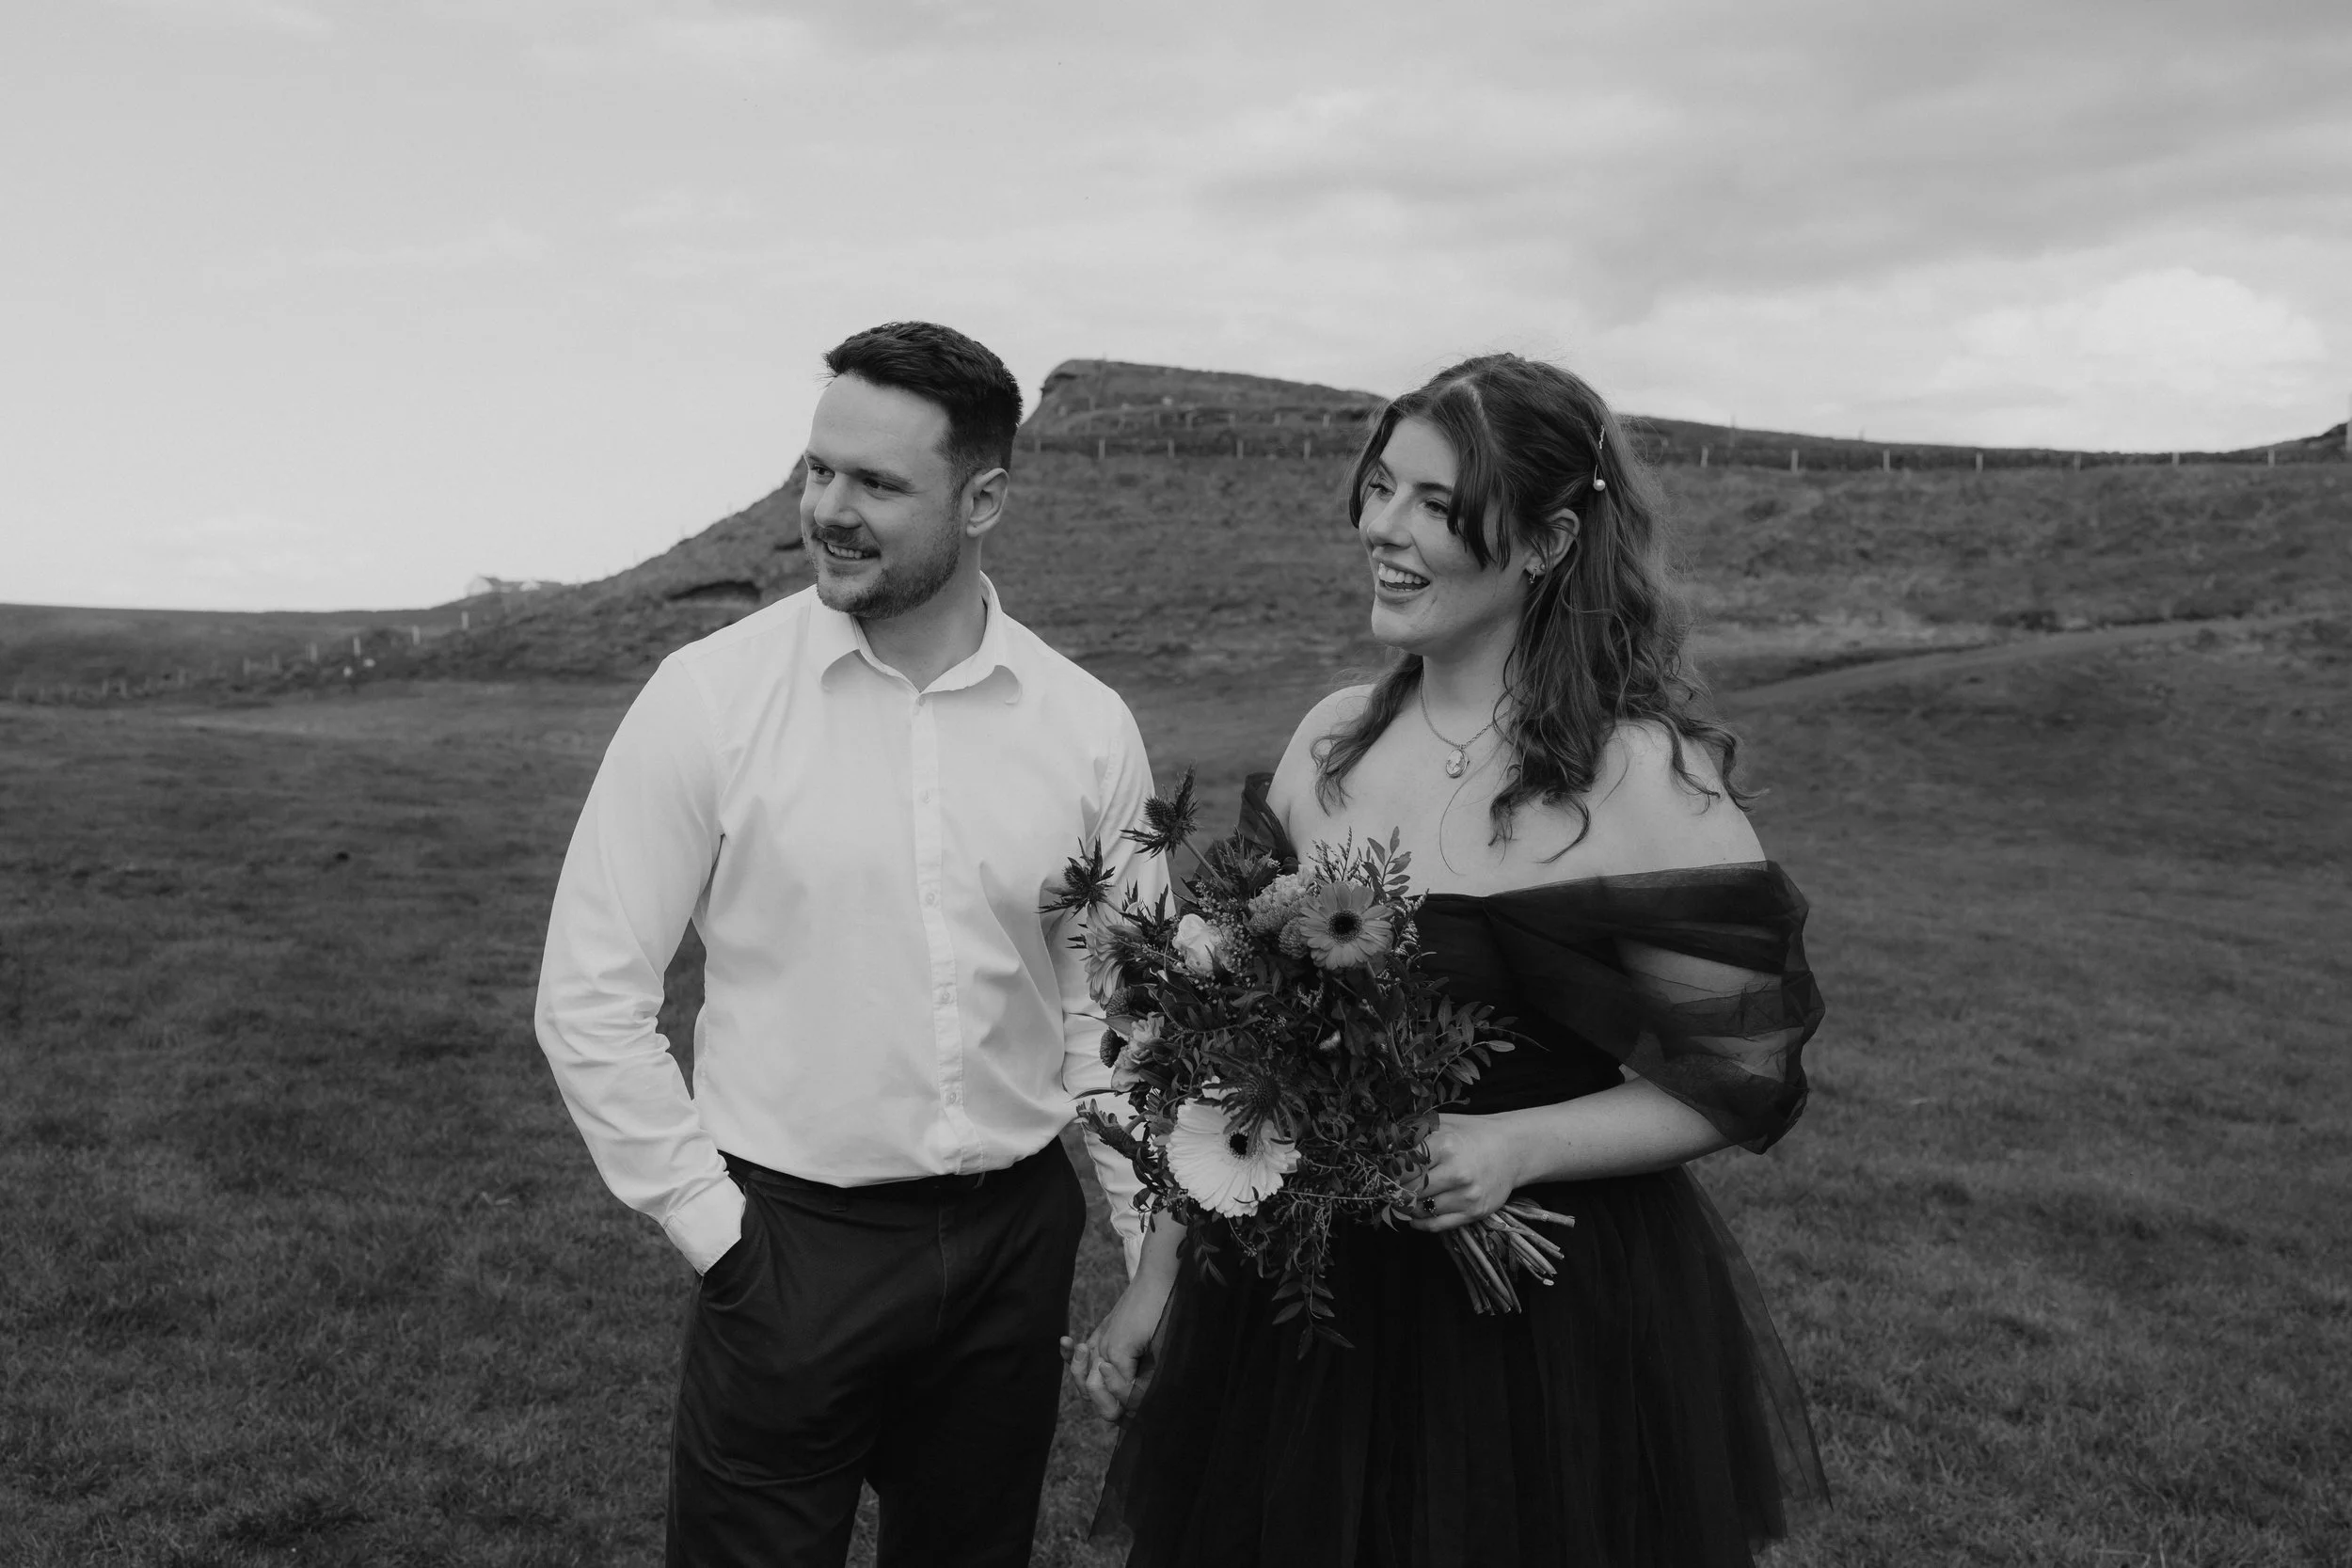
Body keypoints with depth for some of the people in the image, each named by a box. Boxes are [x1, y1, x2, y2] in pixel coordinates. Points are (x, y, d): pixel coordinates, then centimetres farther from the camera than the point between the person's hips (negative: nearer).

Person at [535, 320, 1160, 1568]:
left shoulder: (1087, 725, -3)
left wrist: (1156, 1250, 1)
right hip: (790, 1243, -2)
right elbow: (589, 1001, -6)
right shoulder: (708, 696, -10)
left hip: (1021, 1234, 3)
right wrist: (710, 1221, -7)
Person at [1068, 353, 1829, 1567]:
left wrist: (1519, 1143, -22)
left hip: (1565, 1316, -4)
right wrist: (1159, 1271, 7)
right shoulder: (1332, 738, 1)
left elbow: (1735, 1079, -8)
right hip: (1295, 1287, 5)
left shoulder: (1649, 777, -14)